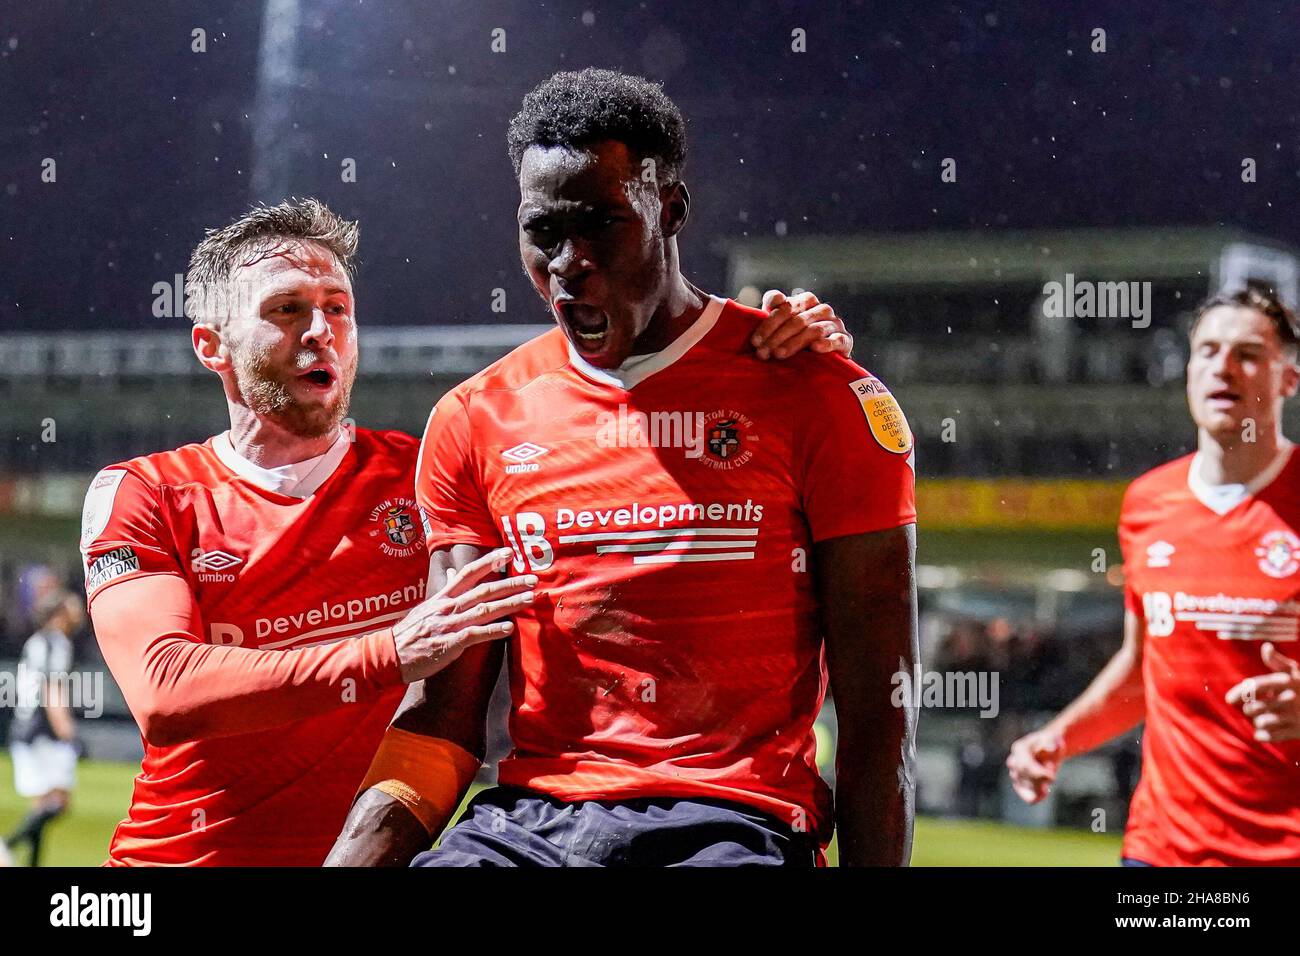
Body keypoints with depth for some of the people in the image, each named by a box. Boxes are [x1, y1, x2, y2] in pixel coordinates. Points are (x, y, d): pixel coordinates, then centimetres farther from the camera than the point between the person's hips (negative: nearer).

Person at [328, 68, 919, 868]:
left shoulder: (822, 401, 1)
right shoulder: (475, 422, 13)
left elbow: (878, 712, -1)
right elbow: (443, 711, 10)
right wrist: (351, 858, -6)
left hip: (731, 823, -3)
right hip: (527, 817, 3)